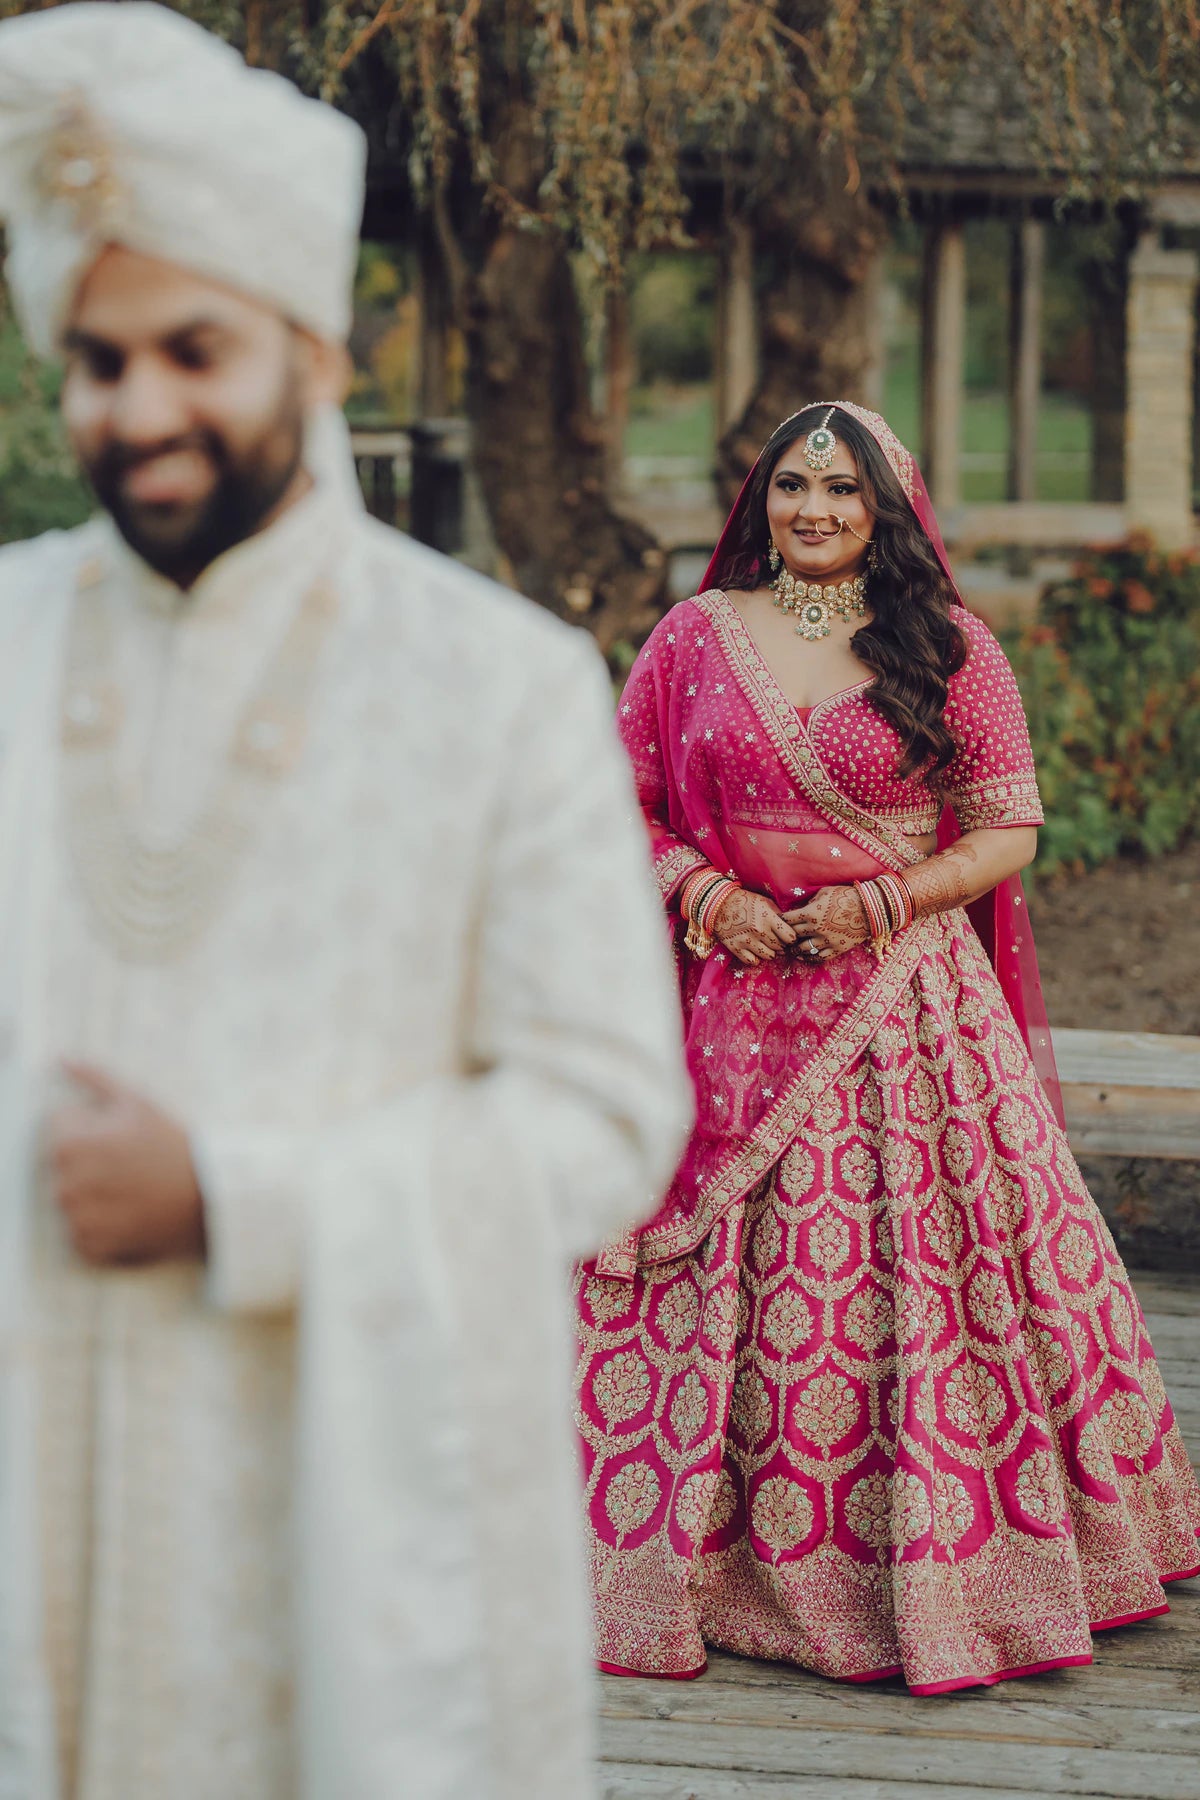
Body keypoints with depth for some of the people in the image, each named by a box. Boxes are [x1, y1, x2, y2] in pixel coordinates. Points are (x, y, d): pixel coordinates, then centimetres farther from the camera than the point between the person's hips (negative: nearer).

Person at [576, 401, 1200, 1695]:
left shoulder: (951, 653, 4)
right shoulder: (693, 641, 8)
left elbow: (1009, 829, 3)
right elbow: (626, 808, 10)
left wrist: (884, 902, -11)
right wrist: (706, 895, -8)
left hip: (911, 1001, -1)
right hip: (736, 1012, 1)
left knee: (934, 1278, -3)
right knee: (723, 1281, -1)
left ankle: (934, 1576, 10)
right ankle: (706, 1562, 11)